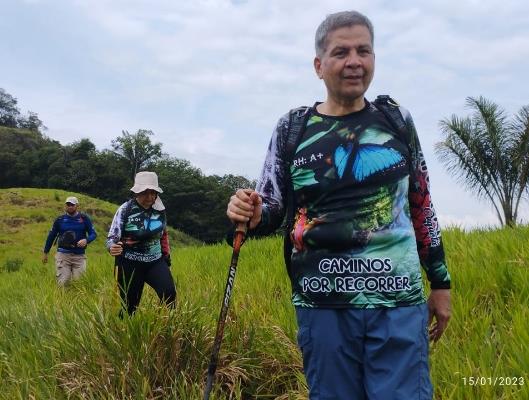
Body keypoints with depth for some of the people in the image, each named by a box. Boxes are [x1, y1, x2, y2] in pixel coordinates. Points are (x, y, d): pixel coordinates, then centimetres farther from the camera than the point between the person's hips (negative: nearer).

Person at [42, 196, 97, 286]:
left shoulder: (84, 218, 3)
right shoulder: (60, 219, 5)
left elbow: (93, 234, 4)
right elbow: (51, 236, 14)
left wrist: (86, 240, -18)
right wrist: (45, 253, 18)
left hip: (79, 255, 0)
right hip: (63, 254, 0)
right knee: (63, 282, -7)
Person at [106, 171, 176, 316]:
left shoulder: (159, 209, 2)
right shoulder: (125, 210, -10)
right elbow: (112, 237, -14)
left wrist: (167, 255, 17)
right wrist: (112, 247, -35)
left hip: (156, 261, 3)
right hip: (131, 264, -3)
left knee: (169, 293, -19)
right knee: (129, 305, 3)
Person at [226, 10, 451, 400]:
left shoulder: (397, 119, 5)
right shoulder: (293, 129, 1)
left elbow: (422, 204, 12)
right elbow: (272, 212, 5)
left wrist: (440, 282, 13)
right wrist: (252, 216, -19)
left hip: (399, 303, 1)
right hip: (324, 307, 0)